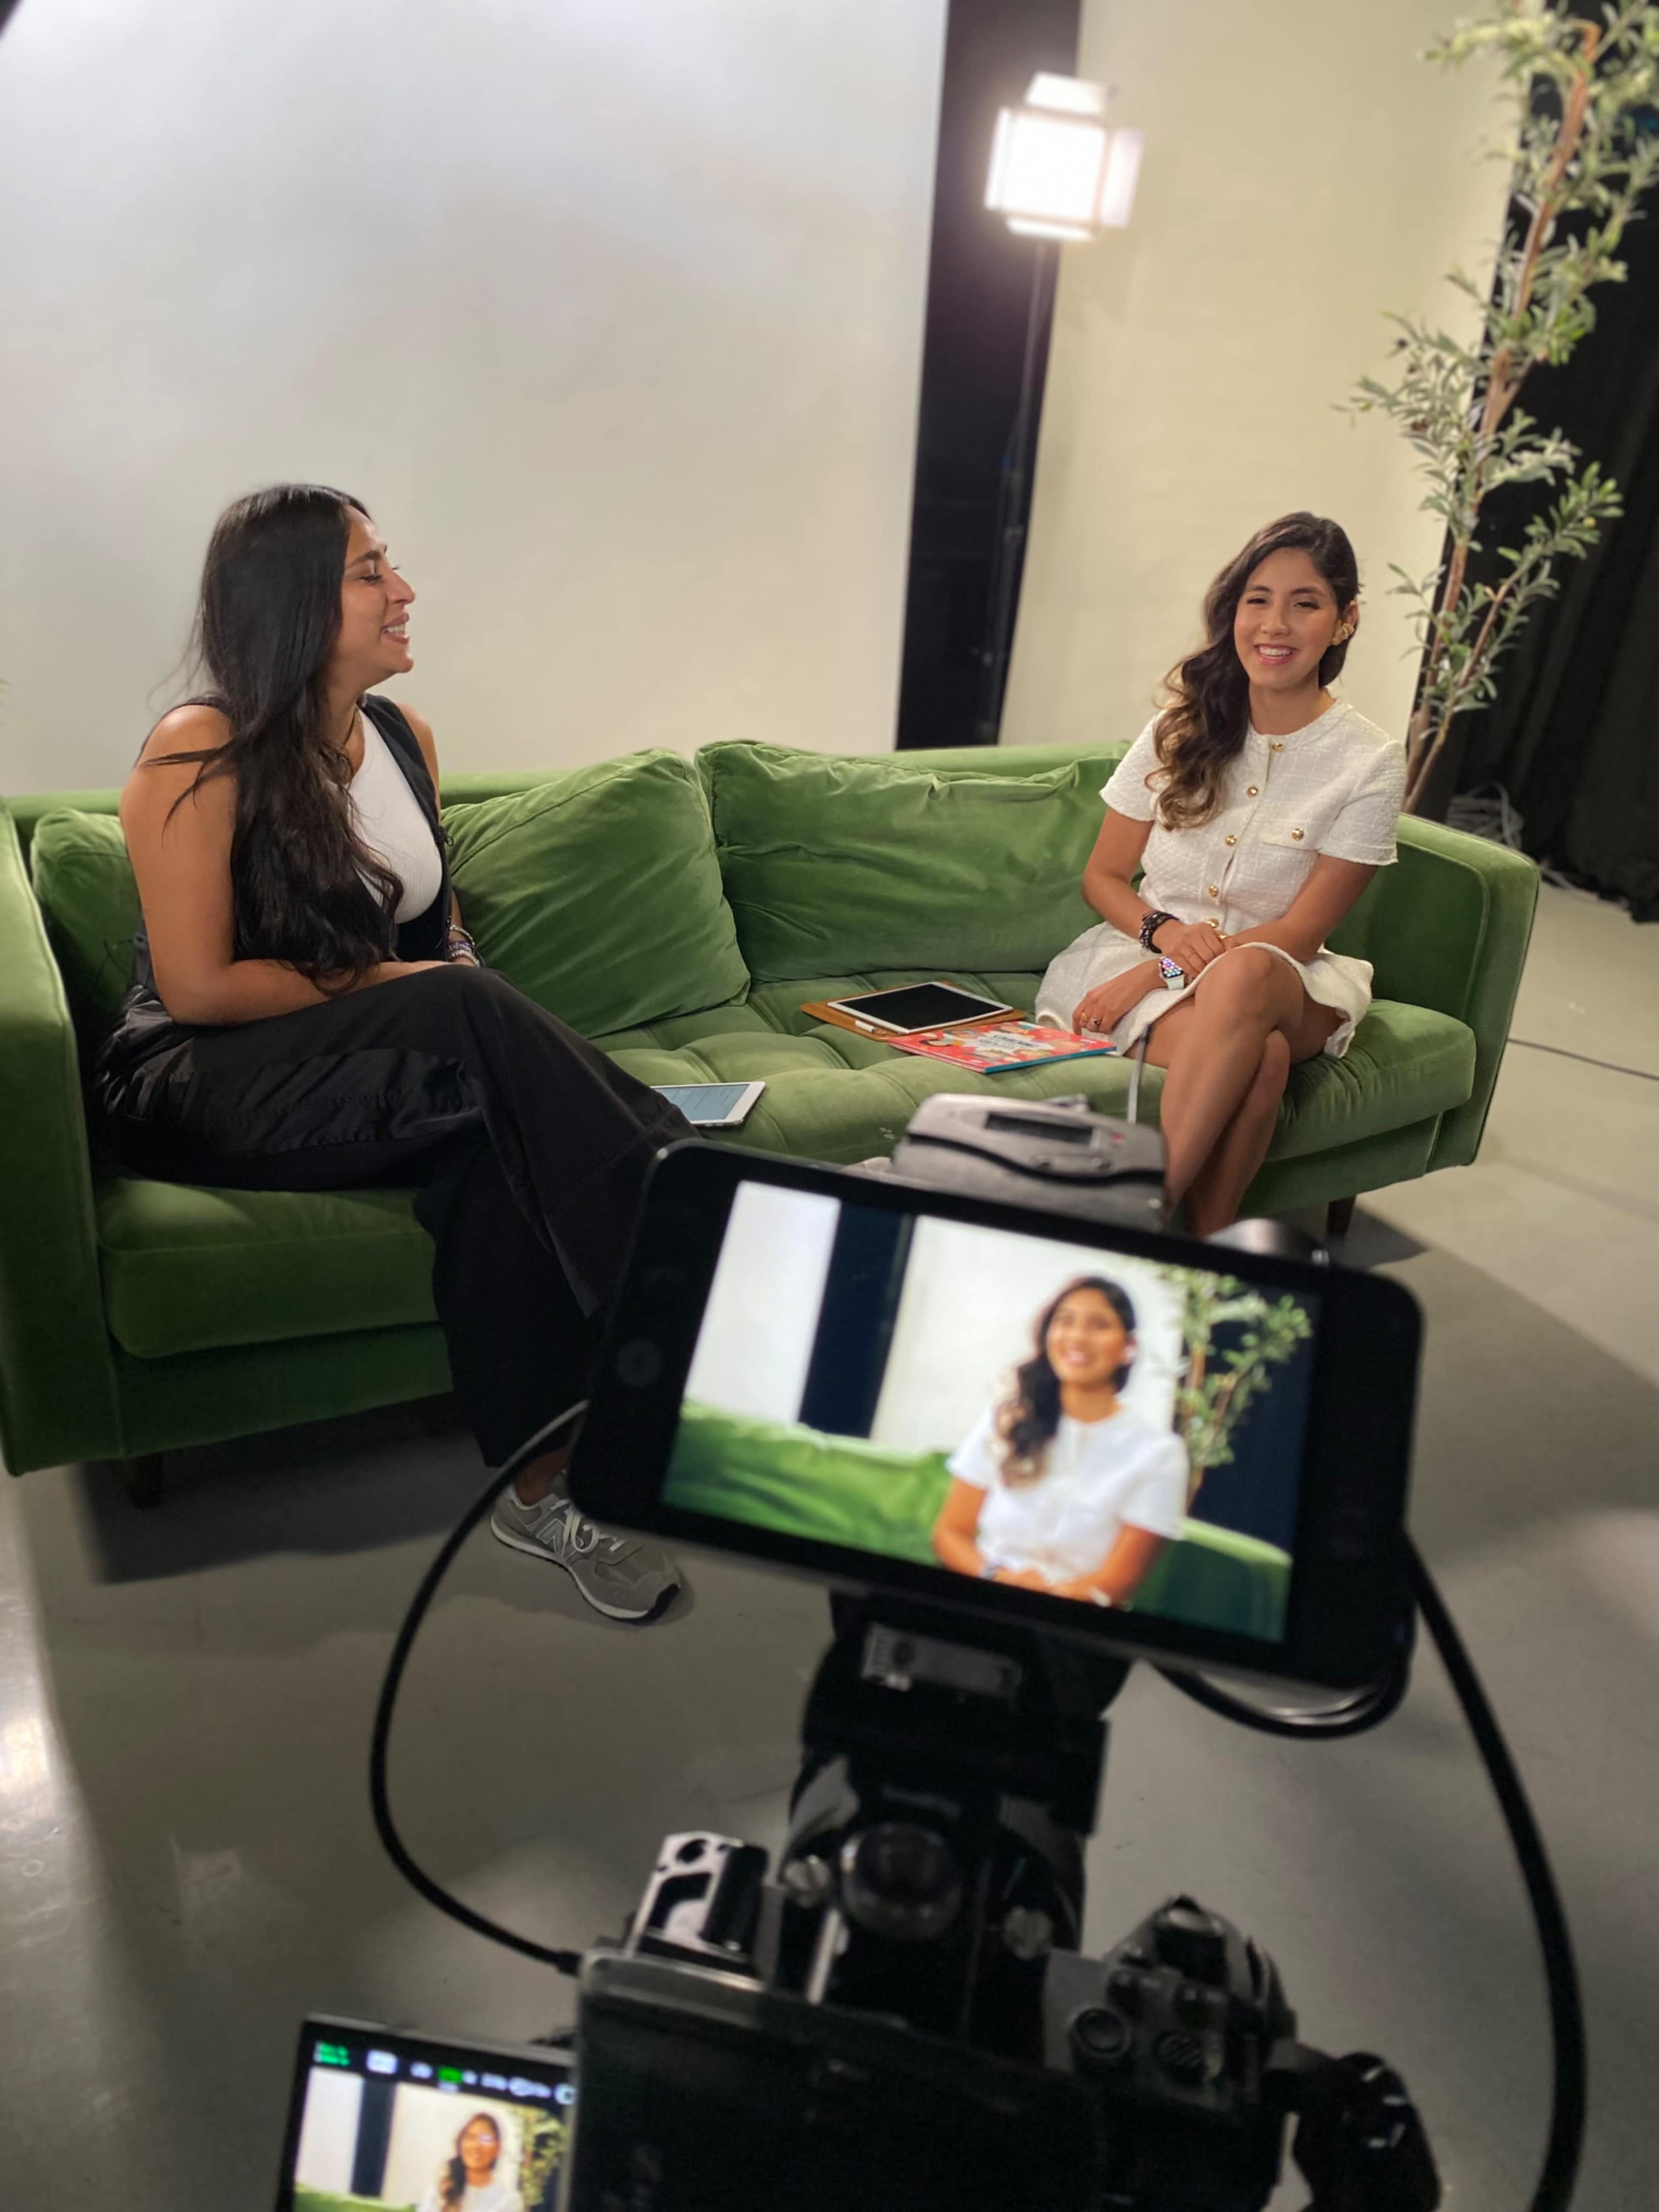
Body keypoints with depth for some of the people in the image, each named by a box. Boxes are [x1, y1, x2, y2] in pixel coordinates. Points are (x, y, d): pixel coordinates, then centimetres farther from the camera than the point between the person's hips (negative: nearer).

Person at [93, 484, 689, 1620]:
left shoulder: (404, 736, 11)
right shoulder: (200, 753, -11)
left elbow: (441, 925, 19)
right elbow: (196, 988, -14)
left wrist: (471, 997, -3)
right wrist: (383, 984, -13)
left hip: (376, 1062, 6)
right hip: (203, 1088, -6)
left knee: (490, 1134, -30)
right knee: (469, 1018, -34)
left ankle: (546, 1475, -31)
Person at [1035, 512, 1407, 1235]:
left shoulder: (1370, 762, -2)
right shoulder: (1179, 732, 4)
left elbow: (1301, 932, -6)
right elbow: (1102, 877, 9)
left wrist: (1159, 974, -17)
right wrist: (1165, 931, -13)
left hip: (1281, 978, 0)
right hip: (1143, 949, 1)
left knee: (1242, 977, -40)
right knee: (1256, 1057, -35)